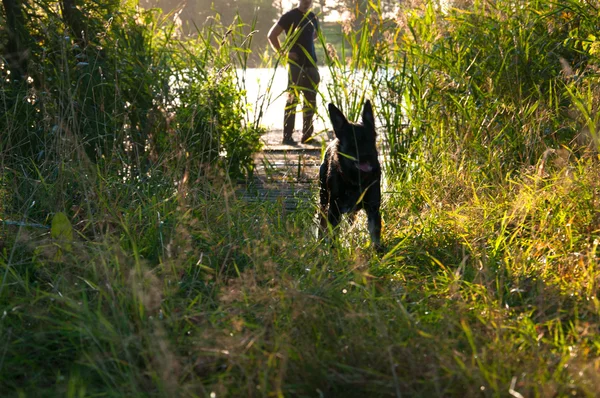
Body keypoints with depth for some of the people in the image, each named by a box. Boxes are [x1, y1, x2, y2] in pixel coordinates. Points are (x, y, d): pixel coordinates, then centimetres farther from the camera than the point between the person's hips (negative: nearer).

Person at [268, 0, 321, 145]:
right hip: (296, 64, -7)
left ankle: (307, 136, 15)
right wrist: (283, 53, -11)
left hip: (311, 64, 7)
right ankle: (287, 136, -2)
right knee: (292, 100, -6)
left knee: (311, 101, 8)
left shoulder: (313, 18, 13)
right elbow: (272, 35, -7)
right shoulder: (289, 16, -6)